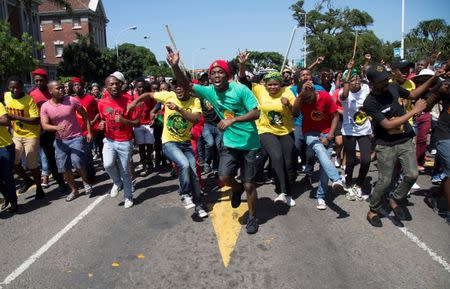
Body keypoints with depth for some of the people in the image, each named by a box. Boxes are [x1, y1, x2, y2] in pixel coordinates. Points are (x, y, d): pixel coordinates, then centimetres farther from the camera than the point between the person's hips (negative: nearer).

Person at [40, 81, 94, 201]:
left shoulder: (72, 100, -10)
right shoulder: (45, 107, -5)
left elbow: (84, 115, 0)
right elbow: (44, 125, -12)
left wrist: (89, 132, -4)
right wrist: (57, 127, -34)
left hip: (76, 137, -3)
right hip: (60, 140, 3)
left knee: (77, 162, -20)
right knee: (63, 167, 7)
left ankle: (86, 182, 9)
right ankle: (74, 190, 26)